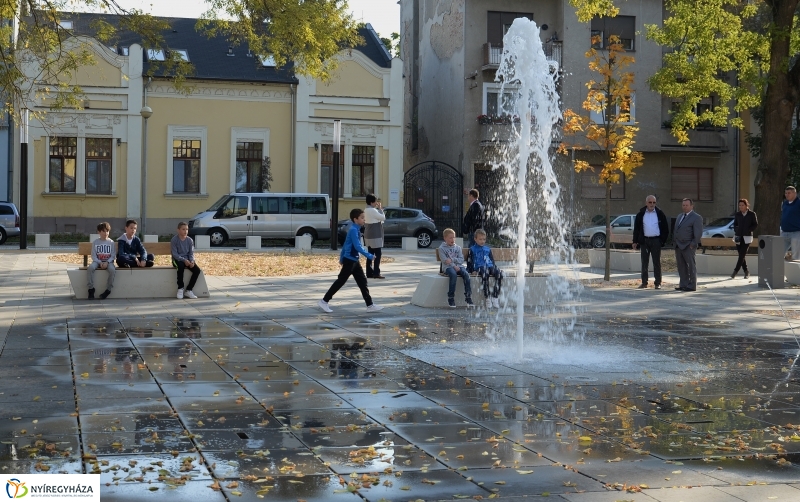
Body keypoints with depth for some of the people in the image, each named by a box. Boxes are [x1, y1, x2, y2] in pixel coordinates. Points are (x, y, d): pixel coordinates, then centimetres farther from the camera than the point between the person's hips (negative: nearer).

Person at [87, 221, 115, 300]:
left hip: (108, 261, -1)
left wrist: (107, 262, -17)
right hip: (98, 261, 1)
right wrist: (100, 262, -16)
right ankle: (91, 289, -24)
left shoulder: (111, 242, 4)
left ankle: (108, 290, -23)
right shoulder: (95, 242, 5)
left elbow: (112, 256, 1)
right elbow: (93, 256, 1)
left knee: (112, 269, -35)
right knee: (90, 268, -32)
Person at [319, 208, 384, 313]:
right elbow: (358, 246, -25)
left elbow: (345, 244, 19)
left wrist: (341, 258, 26)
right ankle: (324, 301, 5)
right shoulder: (353, 230, -18)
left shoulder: (355, 229, 12)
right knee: (340, 281, -3)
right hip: (349, 260, -10)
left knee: (362, 282, 7)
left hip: (354, 261, 10)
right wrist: (369, 255, -23)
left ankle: (370, 305, 7)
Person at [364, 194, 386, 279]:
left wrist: (378, 209, 14)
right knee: (377, 254, -6)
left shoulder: (366, 210, 12)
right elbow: (383, 218, -11)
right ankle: (376, 273, -9)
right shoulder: (372, 210, -18)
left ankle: (369, 273, 10)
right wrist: (380, 209, -2)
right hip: (375, 236, -10)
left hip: (368, 235, 10)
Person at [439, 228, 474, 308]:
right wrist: (454, 266, -18)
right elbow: (444, 260, -5)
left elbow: (461, 259, 7)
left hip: (459, 266, 3)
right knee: (453, 275, -37)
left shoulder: (458, 247, 17)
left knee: (466, 274, -28)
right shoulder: (442, 248, 7)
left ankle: (468, 298, -31)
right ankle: (451, 298, -32)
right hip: (449, 267, -3)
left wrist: (452, 260, -10)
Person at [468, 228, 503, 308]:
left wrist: (494, 268, 14)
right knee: (485, 272, -40)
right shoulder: (472, 249, 17)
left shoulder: (488, 249, 29)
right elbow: (469, 262, 11)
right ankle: (487, 298, -37)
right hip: (479, 268, -5)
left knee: (499, 272, -29)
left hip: (490, 267, 5)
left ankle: (495, 297, -27)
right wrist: (472, 270, -5)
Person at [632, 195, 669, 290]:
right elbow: (636, 228, 8)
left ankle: (658, 283, 4)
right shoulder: (641, 214, 6)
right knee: (644, 262, 5)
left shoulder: (660, 214, 3)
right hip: (644, 241, 2)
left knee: (656, 262, 0)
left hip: (656, 240, -2)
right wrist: (635, 241, 2)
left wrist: (663, 240, -2)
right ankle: (644, 282, 9)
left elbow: (665, 228, 5)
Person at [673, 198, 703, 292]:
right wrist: (674, 241, 12)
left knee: (691, 266, -1)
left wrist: (693, 244, -15)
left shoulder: (696, 217, -6)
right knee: (681, 266, 9)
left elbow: (698, 233, -11)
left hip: (688, 246, -7)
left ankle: (692, 286, 2)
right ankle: (683, 285, 14)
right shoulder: (680, 216, 18)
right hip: (678, 246, 7)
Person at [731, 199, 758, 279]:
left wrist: (748, 230, -8)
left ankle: (736, 271, -8)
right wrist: (736, 230, 1)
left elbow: (755, 224, 3)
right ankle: (746, 272, 14)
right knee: (741, 255, 4)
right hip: (738, 237, 4)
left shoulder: (752, 214, 0)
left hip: (747, 237, -3)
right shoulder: (737, 214, 8)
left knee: (742, 255, -10)